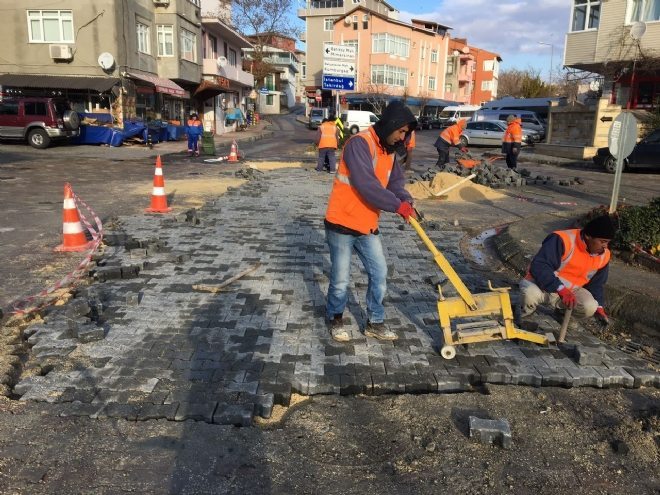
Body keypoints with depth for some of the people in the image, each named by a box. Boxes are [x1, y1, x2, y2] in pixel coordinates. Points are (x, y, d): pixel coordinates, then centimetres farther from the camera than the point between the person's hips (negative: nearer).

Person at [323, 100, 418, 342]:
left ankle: (375, 322, 25)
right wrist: (397, 205, -21)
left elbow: (395, 180, 11)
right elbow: (366, 185, -28)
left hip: (368, 226, 8)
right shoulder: (360, 143, -20)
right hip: (342, 224, -8)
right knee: (341, 279, 5)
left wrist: (405, 200, -11)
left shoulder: (388, 150, 10)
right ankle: (335, 319, 29)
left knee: (379, 273, 10)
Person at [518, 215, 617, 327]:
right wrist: (561, 289, -42)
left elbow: (596, 284, 13)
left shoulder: (603, 256, -4)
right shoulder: (563, 240, -28)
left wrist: (598, 307, 1)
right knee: (530, 293, -40)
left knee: (589, 307, -25)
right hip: (543, 283, -5)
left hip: (570, 290, 5)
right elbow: (538, 267, -35)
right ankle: (525, 315, -4)